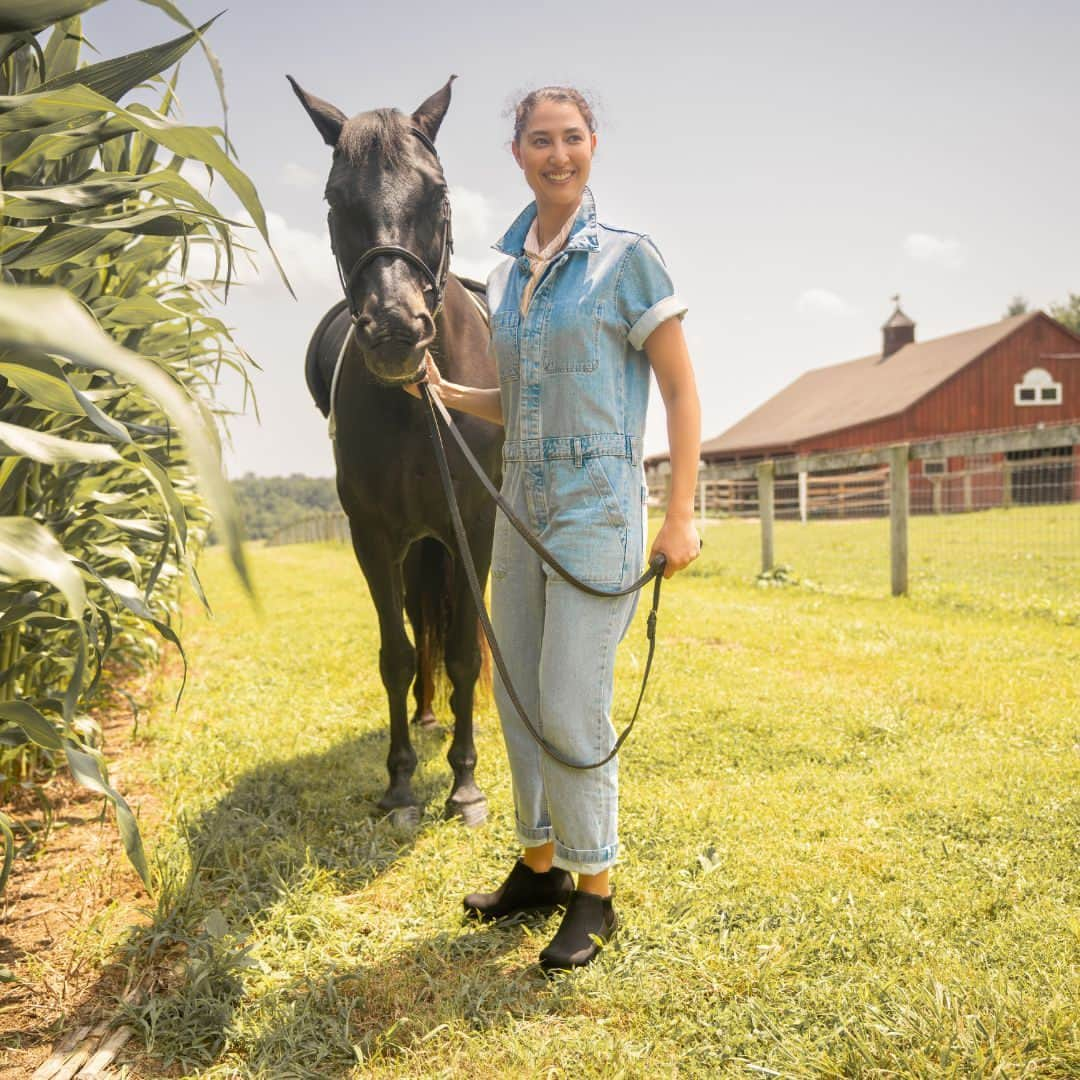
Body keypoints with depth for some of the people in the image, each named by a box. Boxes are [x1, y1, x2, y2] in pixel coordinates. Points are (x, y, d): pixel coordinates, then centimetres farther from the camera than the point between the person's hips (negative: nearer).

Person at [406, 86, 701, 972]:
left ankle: (595, 894, 13)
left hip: (597, 508, -7)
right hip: (522, 507, 7)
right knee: (517, 697, 12)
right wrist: (442, 390, 3)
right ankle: (541, 865, 30)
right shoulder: (505, 276, 11)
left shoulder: (629, 259, -7)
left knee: (572, 708, -6)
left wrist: (681, 517, -11)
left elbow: (682, 394, -7)